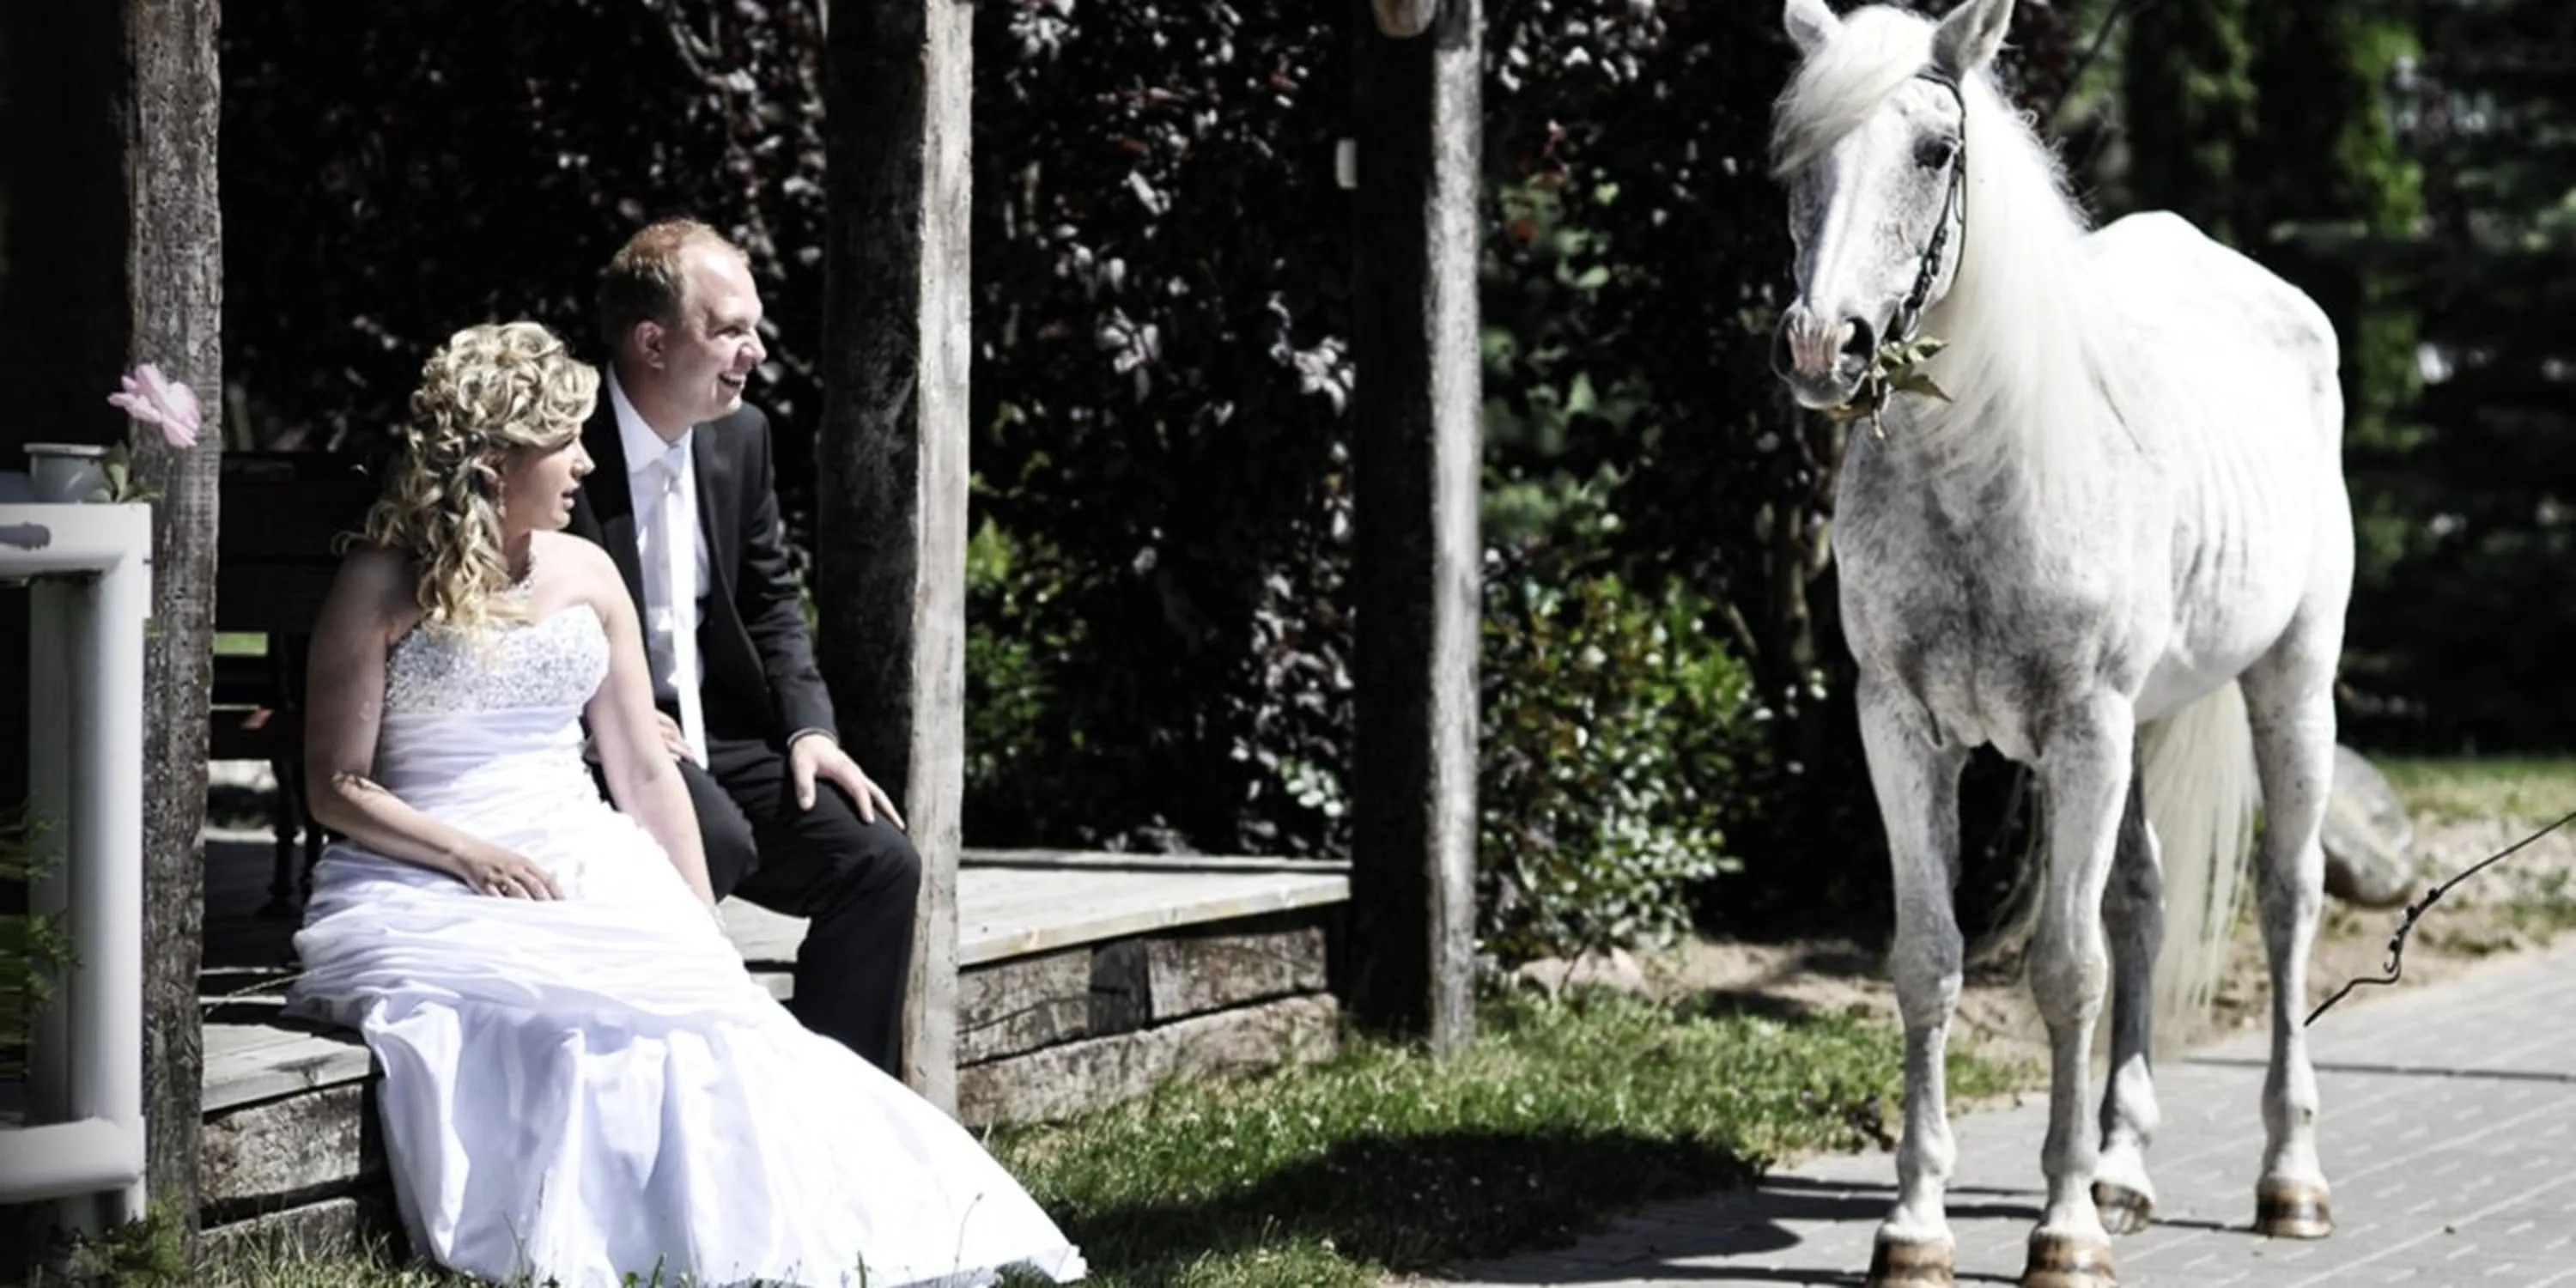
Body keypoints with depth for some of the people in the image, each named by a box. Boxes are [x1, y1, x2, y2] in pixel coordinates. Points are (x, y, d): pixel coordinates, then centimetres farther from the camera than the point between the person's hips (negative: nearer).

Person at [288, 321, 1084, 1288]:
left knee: (702, 1012, -25)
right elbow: (337, 787, -2)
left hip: (588, 872, 5)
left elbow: (646, 775, 13)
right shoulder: (384, 585, 0)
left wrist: (703, 934, 4)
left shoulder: (586, 575, 14)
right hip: (429, 885, -5)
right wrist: (469, 855, -16)